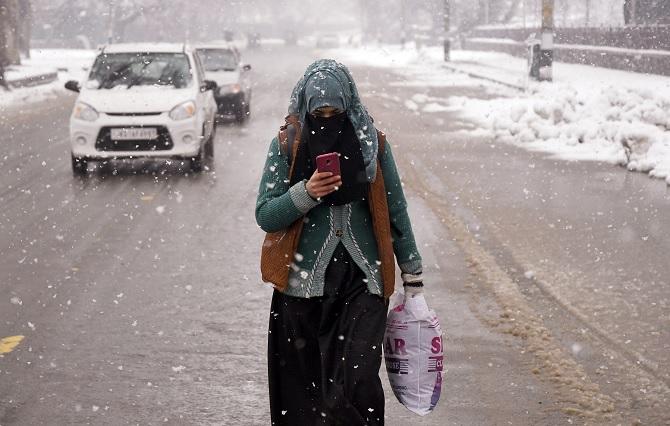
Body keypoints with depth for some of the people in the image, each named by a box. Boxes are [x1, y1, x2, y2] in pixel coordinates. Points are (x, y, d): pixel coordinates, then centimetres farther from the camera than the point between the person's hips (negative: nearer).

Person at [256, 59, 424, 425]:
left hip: (362, 280, 0)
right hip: (304, 285, 0)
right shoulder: (287, 144, 1)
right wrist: (306, 193, -20)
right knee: (304, 395, 4)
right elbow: (264, 216, -2)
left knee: (358, 385, -12)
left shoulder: (372, 141, 3)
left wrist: (412, 275, 10)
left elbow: (396, 210, 10)